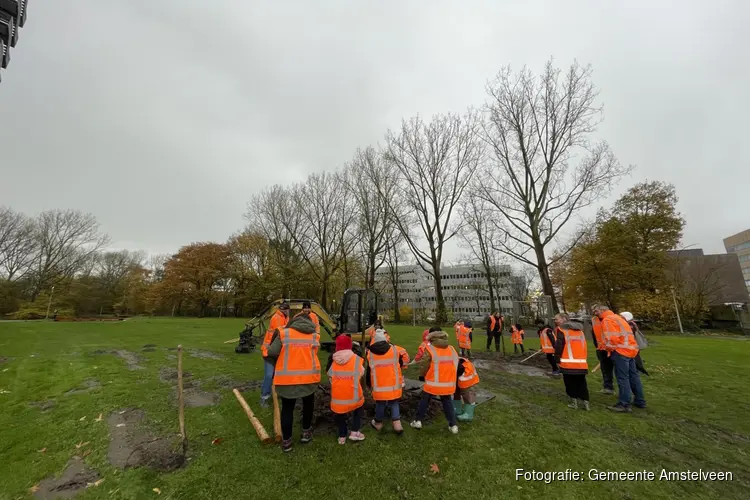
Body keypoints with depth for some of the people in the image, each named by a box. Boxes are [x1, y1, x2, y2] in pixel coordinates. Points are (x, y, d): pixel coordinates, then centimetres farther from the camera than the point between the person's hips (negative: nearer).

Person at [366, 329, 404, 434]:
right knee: (394, 404, 19)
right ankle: (397, 423, 12)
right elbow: (400, 365, 6)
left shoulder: (370, 354, -7)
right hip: (394, 385, 0)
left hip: (379, 386, 0)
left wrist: (368, 384, 19)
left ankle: (378, 423, 36)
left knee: (380, 404, 19)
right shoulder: (394, 350, -8)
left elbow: (369, 371, 4)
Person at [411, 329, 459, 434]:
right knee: (447, 402, 23)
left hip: (433, 383, -3)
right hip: (448, 383, 3)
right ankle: (453, 425, 25)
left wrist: (423, 376, 10)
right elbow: (455, 365, 10)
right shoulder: (452, 349, 0)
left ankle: (418, 421, 25)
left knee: (424, 401, 16)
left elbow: (425, 366, -9)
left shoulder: (430, 349, -14)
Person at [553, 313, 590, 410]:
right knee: (582, 383, 16)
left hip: (568, 362, -6)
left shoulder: (562, 329, -6)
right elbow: (584, 345, 21)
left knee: (570, 383, 7)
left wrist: (557, 358, -3)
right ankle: (586, 403, 16)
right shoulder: (579, 329, 16)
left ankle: (574, 402, 10)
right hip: (581, 362, 6)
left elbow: (559, 345, -12)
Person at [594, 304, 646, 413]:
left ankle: (624, 405, -2)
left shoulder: (607, 319, -12)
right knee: (633, 376, 18)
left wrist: (609, 348, -3)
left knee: (622, 378, -6)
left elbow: (612, 338, -19)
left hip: (620, 351, -10)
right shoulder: (617, 317, 19)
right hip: (630, 349, 10)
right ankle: (640, 401, 28)